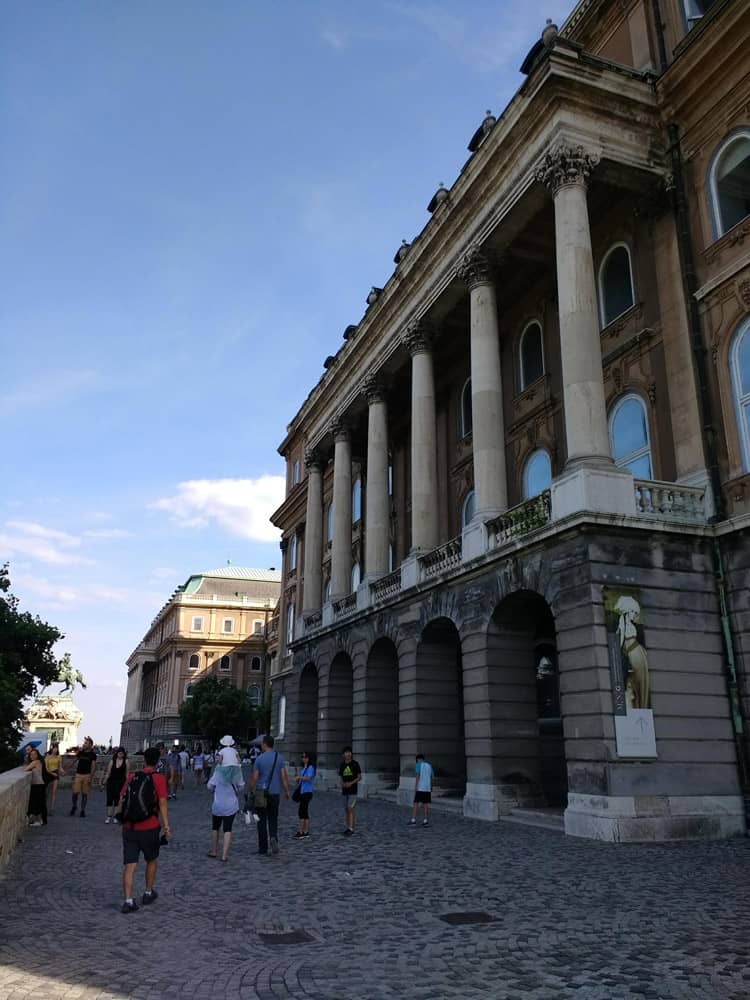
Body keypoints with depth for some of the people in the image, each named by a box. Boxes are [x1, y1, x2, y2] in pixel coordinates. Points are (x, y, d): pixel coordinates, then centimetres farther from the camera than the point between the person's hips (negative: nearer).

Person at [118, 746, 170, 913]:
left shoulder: (131, 776, 6)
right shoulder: (159, 778, -6)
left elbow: (122, 800, 10)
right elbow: (162, 803, -11)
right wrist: (166, 825, -8)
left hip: (129, 827, 2)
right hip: (149, 827, -2)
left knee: (129, 865, 2)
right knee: (151, 860, 19)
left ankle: (128, 901, -6)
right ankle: (148, 893, 30)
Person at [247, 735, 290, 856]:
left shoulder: (259, 758, -8)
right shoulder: (279, 757, 0)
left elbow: (254, 777, -8)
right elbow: (284, 776, -1)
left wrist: (250, 791, 4)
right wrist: (287, 791, 7)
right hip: (275, 793, 2)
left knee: (262, 821, 8)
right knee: (273, 819, 15)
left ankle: (263, 848, 11)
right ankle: (273, 837, -11)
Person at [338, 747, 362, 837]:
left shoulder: (355, 764, -5)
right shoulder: (341, 765, 7)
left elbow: (359, 776, -3)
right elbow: (340, 777, 11)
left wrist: (351, 783, -17)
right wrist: (341, 784, -10)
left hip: (353, 790, -5)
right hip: (345, 790, 5)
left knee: (350, 808, -12)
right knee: (346, 809, 9)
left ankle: (351, 829, -12)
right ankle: (348, 828, 17)